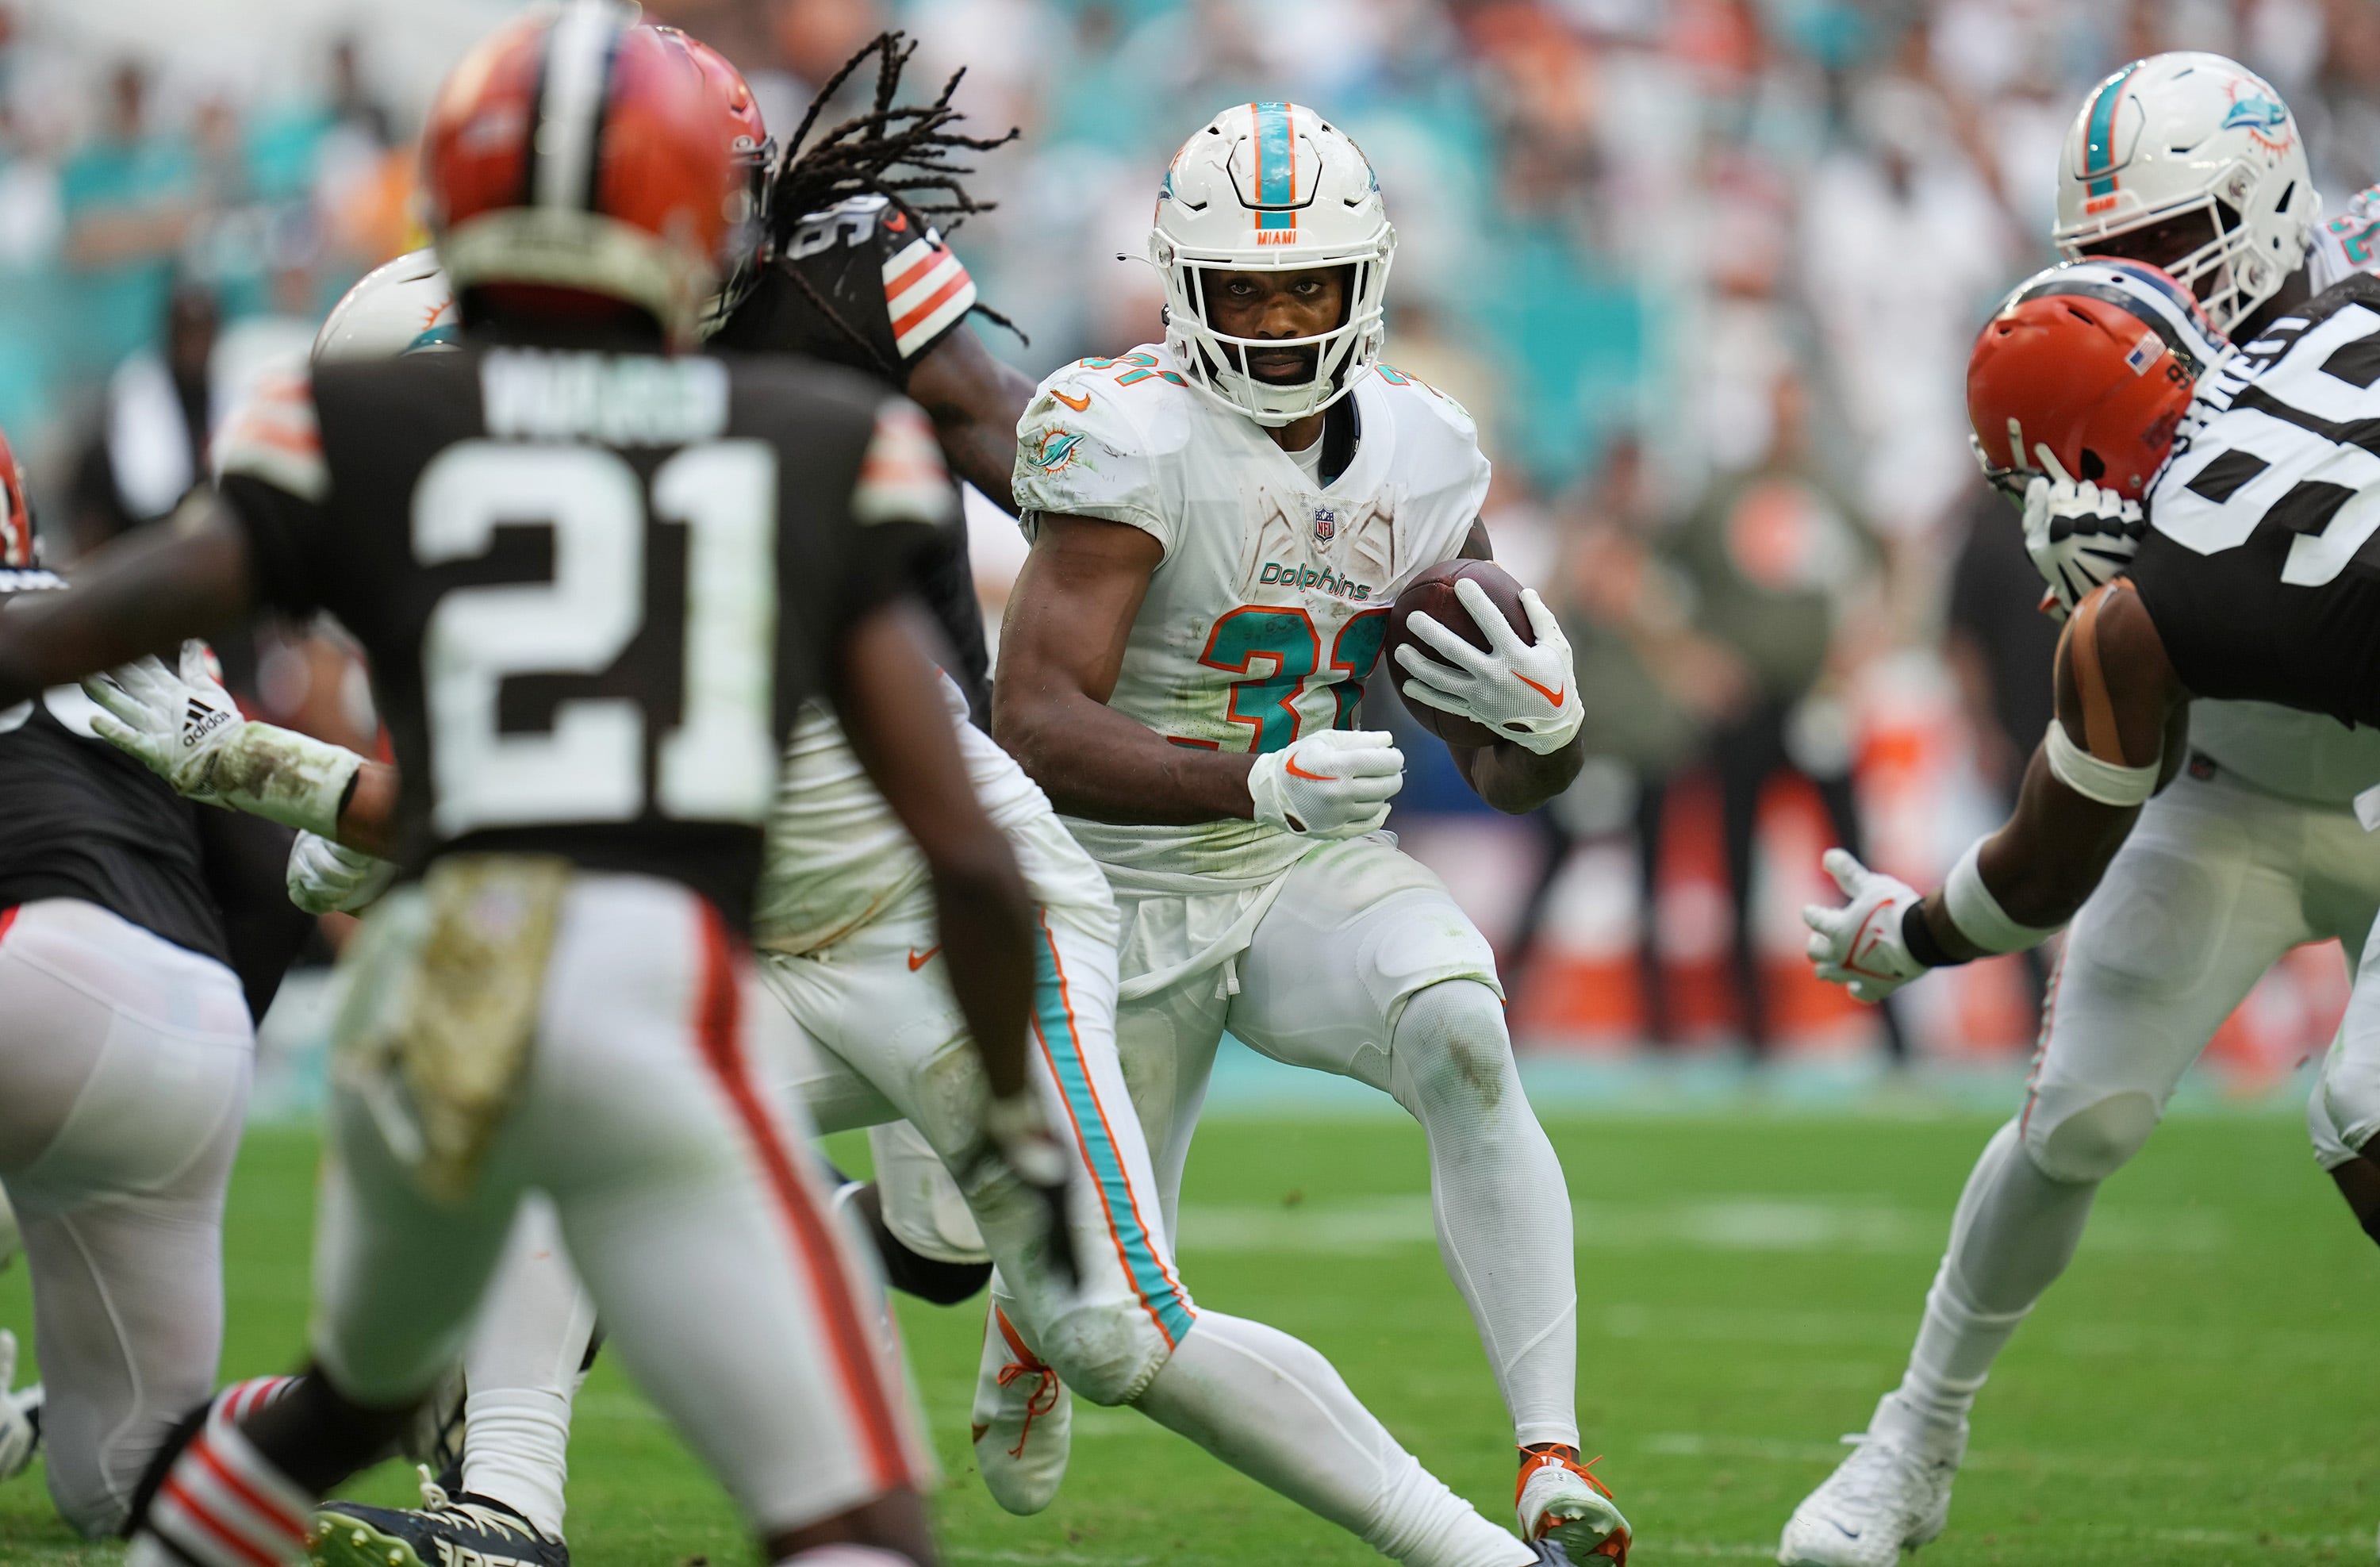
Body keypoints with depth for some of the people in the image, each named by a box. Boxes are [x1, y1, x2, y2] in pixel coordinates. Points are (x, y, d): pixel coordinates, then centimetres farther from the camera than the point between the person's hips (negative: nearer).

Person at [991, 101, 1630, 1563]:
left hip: (1319, 877, 3)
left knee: (1464, 1044, -30)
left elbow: (1513, 777, 5)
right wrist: (1260, 783, -43)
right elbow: (1038, 732, -30)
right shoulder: (1137, 443, -20)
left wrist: (1544, 719, -21)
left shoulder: (1419, 458, -3)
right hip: (1131, 887, -3)